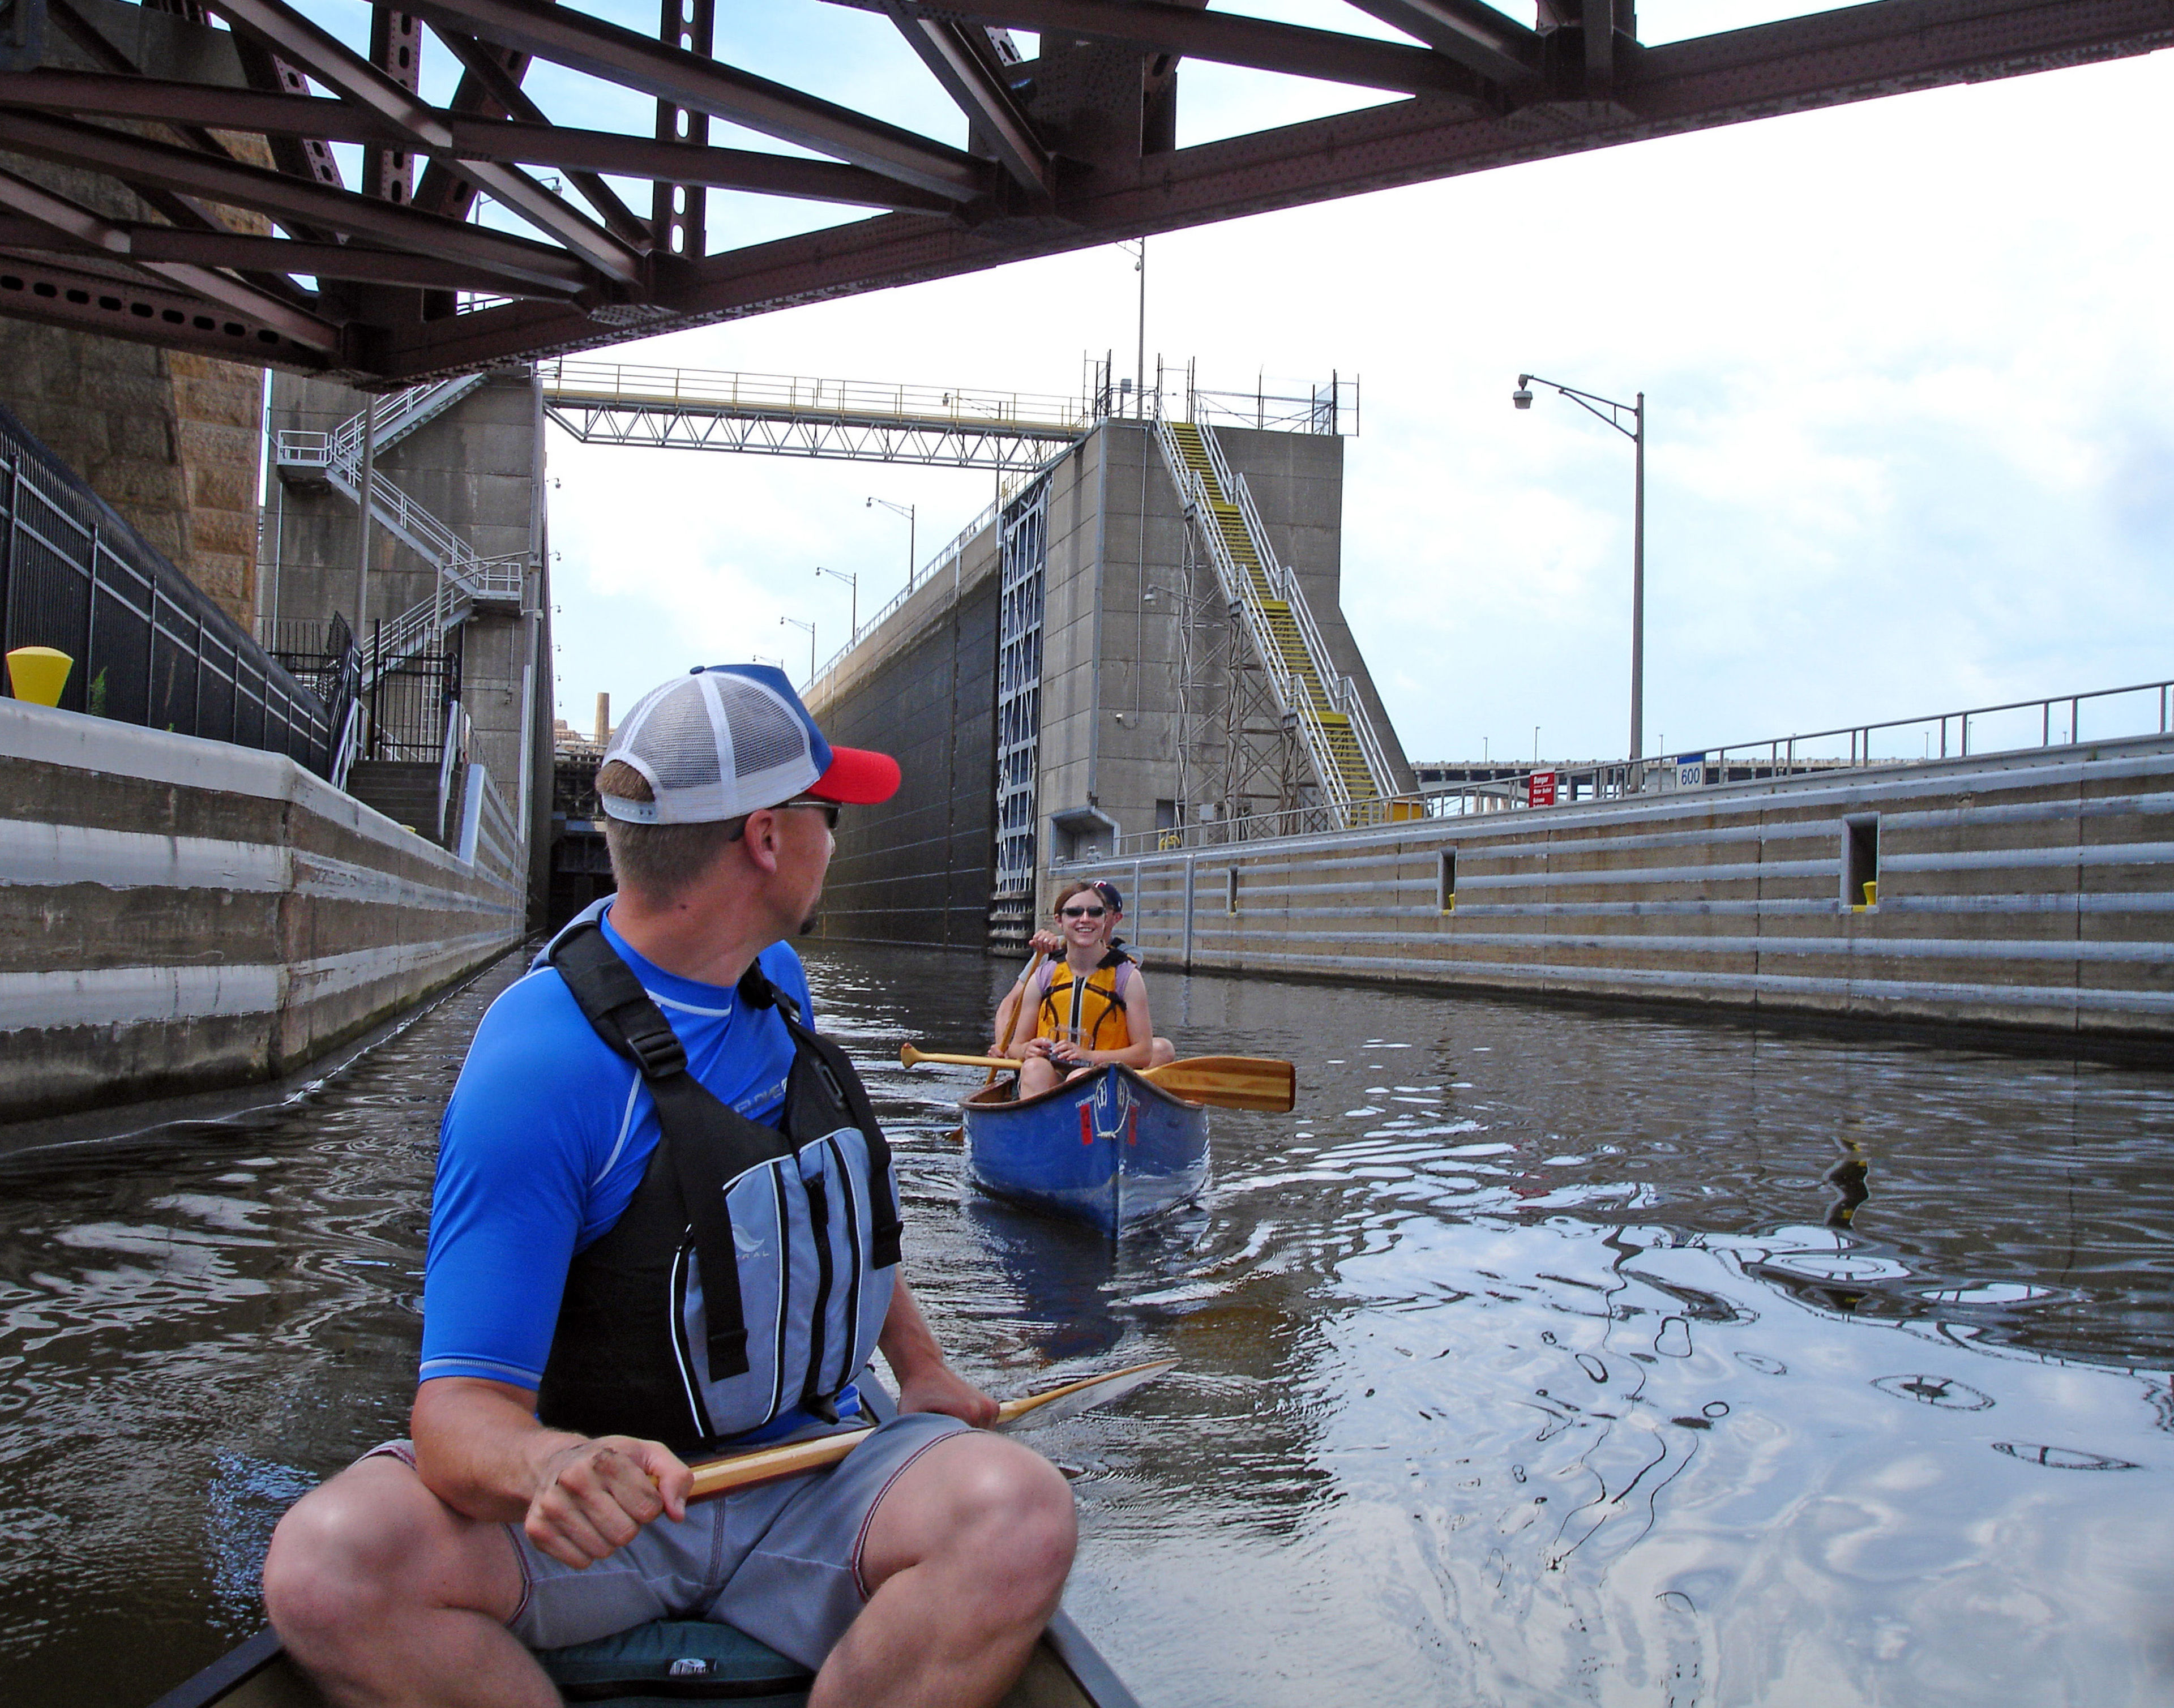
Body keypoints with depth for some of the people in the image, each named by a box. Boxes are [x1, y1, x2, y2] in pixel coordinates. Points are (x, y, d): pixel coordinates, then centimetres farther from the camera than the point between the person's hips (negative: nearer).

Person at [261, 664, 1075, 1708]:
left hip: (803, 1471, 5)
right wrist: (544, 1467, -44)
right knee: (331, 1564, -34)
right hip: (603, 1492, -4)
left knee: (1021, 1514, -28)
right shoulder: (539, 1071, -19)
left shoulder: (774, 980, 7)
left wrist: (919, 1365, 16)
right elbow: (461, 1407, -23)